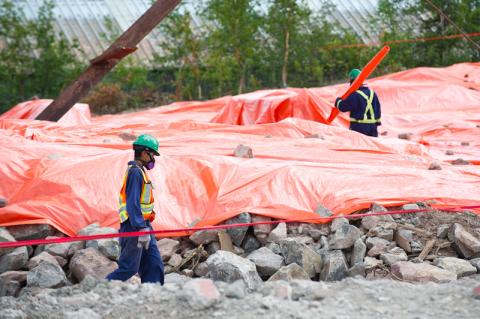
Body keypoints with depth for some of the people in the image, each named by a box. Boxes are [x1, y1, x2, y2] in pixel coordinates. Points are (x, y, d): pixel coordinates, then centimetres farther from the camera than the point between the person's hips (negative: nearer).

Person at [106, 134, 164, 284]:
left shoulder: (139, 171, 16)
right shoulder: (135, 172, -15)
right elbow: (133, 204, -23)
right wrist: (142, 229, -27)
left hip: (142, 225, 10)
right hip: (135, 227, -10)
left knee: (155, 264, 4)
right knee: (129, 268, -6)